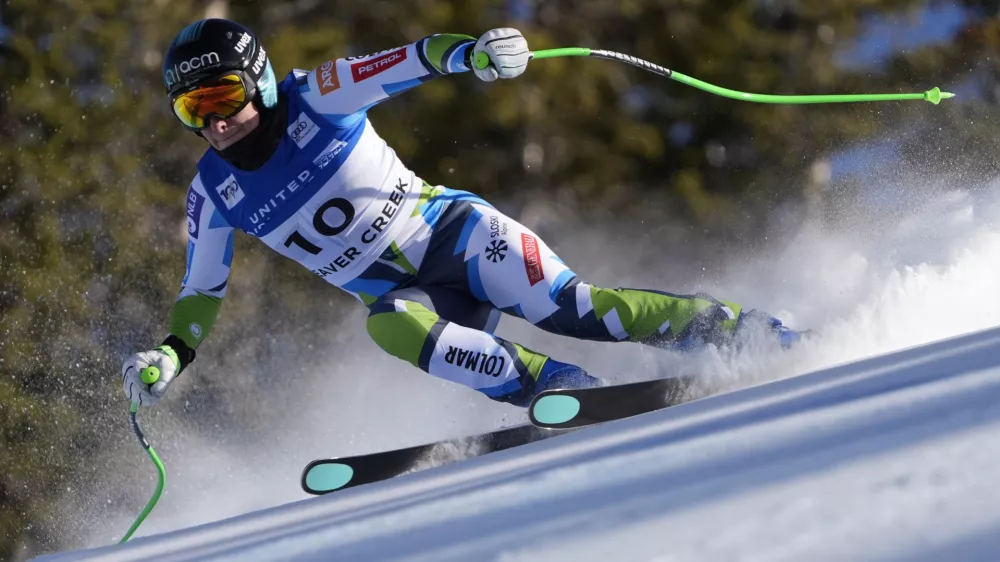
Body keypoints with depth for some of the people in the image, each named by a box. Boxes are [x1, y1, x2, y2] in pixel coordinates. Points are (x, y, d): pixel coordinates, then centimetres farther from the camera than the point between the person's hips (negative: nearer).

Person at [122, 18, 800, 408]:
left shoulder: (316, 99, -9)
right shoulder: (215, 193, 0)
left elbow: (412, 62, -17)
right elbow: (202, 292, 11)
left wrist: (471, 53, -37)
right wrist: (168, 356, -6)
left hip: (453, 232, -2)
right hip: (407, 293, 2)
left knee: (567, 306, -25)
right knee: (390, 327, -34)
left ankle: (734, 327, -18)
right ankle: (568, 392, -37)